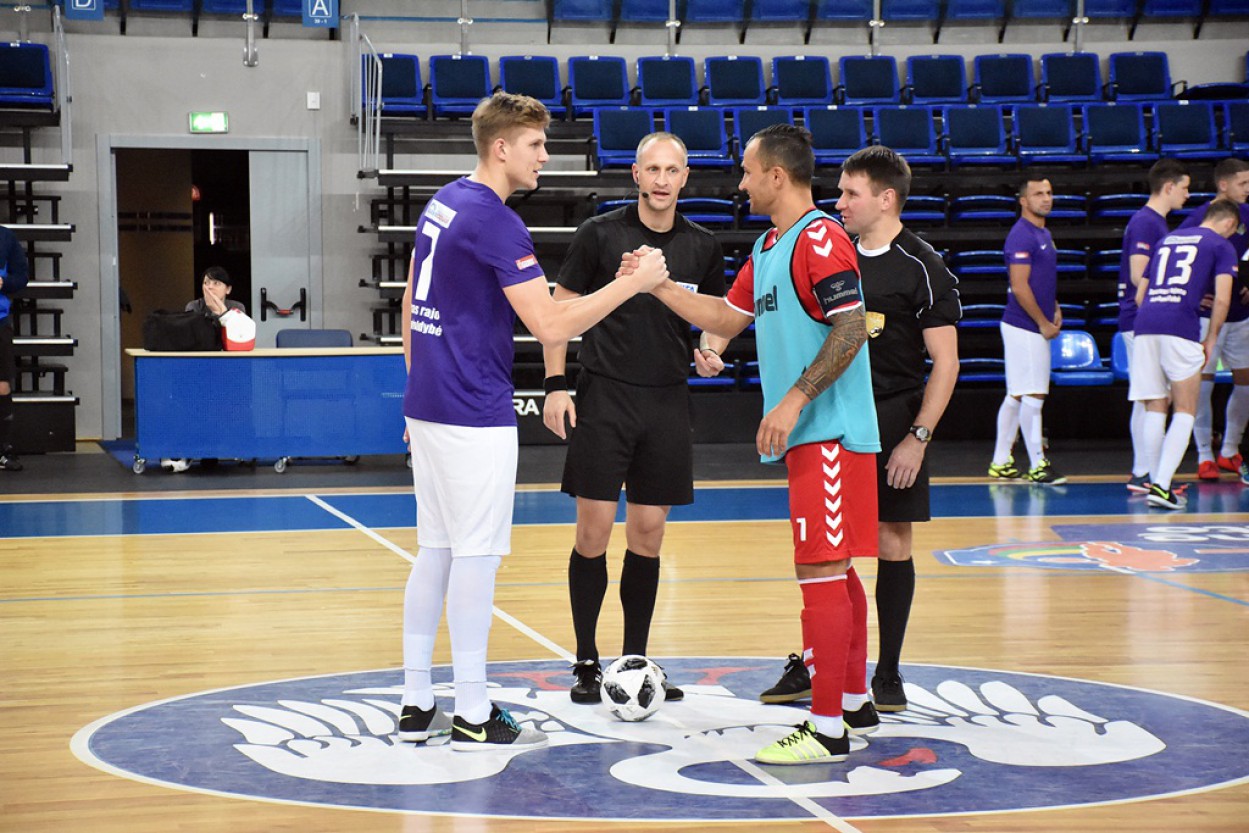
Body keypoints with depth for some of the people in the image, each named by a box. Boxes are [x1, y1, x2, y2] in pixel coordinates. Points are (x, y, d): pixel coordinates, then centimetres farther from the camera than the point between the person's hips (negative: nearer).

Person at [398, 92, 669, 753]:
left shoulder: (443, 204, 12)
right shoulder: (495, 222, -17)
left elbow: (412, 302, 19)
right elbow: (551, 326, -22)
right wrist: (633, 282, -15)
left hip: (428, 405, 9)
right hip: (474, 414, -9)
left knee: (436, 550, 13)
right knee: (474, 555, -3)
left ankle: (416, 704, 17)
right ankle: (473, 717, 3)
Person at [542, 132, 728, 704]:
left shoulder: (702, 246, 6)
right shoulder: (600, 234, -3)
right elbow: (561, 309, 1)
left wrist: (710, 351, -3)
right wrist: (556, 386, -7)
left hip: (667, 401, 3)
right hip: (604, 396, -3)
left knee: (648, 533, 7)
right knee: (593, 531, -4)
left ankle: (635, 662, 17)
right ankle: (586, 662, 8)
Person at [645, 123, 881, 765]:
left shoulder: (820, 238, -14)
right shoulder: (769, 247, 17)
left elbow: (851, 329, -21)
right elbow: (726, 318, 24)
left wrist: (795, 400, -24)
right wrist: (658, 285, 16)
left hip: (829, 436, -10)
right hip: (809, 435, 10)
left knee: (820, 571, -10)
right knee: (833, 571, 16)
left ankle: (826, 729, -8)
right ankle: (854, 702, 26)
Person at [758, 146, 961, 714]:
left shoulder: (921, 268, -7)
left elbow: (945, 362, -8)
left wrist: (918, 438, -14)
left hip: (894, 422, -4)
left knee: (893, 544, 2)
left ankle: (888, 674, 12)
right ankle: (811, 666, 14)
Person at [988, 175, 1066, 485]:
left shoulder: (1043, 233, 16)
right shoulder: (1021, 235, -15)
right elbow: (1019, 287, -19)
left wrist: (1054, 309, 12)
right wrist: (1044, 323, -15)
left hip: (1036, 326, 10)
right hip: (1025, 328, -10)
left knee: (1016, 396, 12)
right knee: (1033, 395, -6)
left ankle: (1000, 462, 18)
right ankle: (1038, 465, -1)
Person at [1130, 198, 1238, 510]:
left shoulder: (1167, 240, 27)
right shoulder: (1221, 245, 9)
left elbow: (1140, 295, 26)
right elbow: (1222, 299, -2)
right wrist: (1210, 340, 8)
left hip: (1145, 326, 5)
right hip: (1181, 331, -5)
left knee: (1155, 410, 12)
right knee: (1185, 413, 1)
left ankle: (1156, 483, 12)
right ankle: (1161, 486, -12)